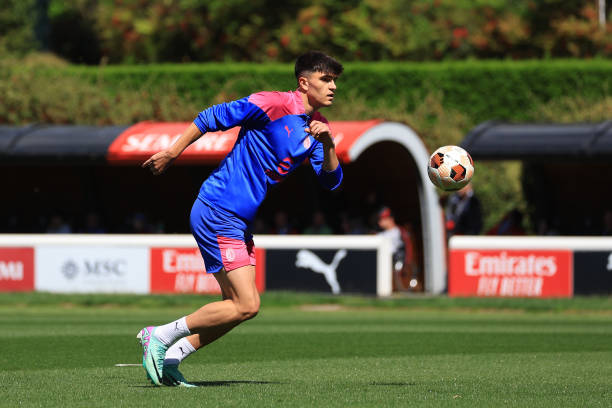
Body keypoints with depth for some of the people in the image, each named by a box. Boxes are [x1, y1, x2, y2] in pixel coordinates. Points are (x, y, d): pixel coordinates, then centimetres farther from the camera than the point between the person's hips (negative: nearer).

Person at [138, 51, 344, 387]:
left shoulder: (317, 126, 11)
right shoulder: (273, 105, -14)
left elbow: (331, 181, 4)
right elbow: (211, 118, -10)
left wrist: (327, 143, -13)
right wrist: (172, 153, -7)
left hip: (239, 221, 9)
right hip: (217, 212, -9)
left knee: (239, 307, 9)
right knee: (246, 305, -13)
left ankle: (168, 358, 13)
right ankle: (160, 336, -4)